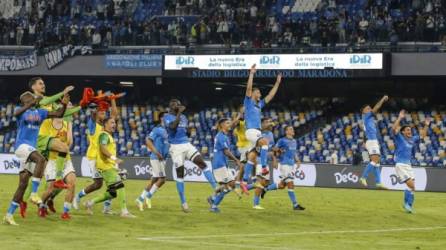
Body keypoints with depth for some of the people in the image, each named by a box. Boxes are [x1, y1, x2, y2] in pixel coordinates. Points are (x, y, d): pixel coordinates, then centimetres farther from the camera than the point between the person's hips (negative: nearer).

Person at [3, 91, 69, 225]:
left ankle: (9, 214, 9)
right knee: (41, 159, -34)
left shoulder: (40, 112, 16)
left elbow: (58, 114, 14)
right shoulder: (21, 110, 0)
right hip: (22, 145, -7)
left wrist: (64, 105, -5)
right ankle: (34, 193, -32)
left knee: (23, 183, 4)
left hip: (32, 148, 7)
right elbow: (16, 113, -26)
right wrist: (31, 103, -38)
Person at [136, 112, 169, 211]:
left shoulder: (165, 130, 14)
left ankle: (141, 199, 15)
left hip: (162, 159, 9)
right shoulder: (157, 129, -11)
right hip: (156, 158, -9)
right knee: (162, 179, -12)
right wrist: (157, 153, -24)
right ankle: (148, 196, -1)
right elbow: (148, 141, -19)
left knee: (154, 180, 9)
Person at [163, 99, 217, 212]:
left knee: (202, 163, -11)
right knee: (180, 173, -3)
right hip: (176, 147, -6)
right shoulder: (167, 117, -5)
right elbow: (173, 126, -25)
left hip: (187, 145, 6)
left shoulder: (183, 117, 15)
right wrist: (179, 113, -21)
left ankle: (215, 187, -13)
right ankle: (183, 202, 4)